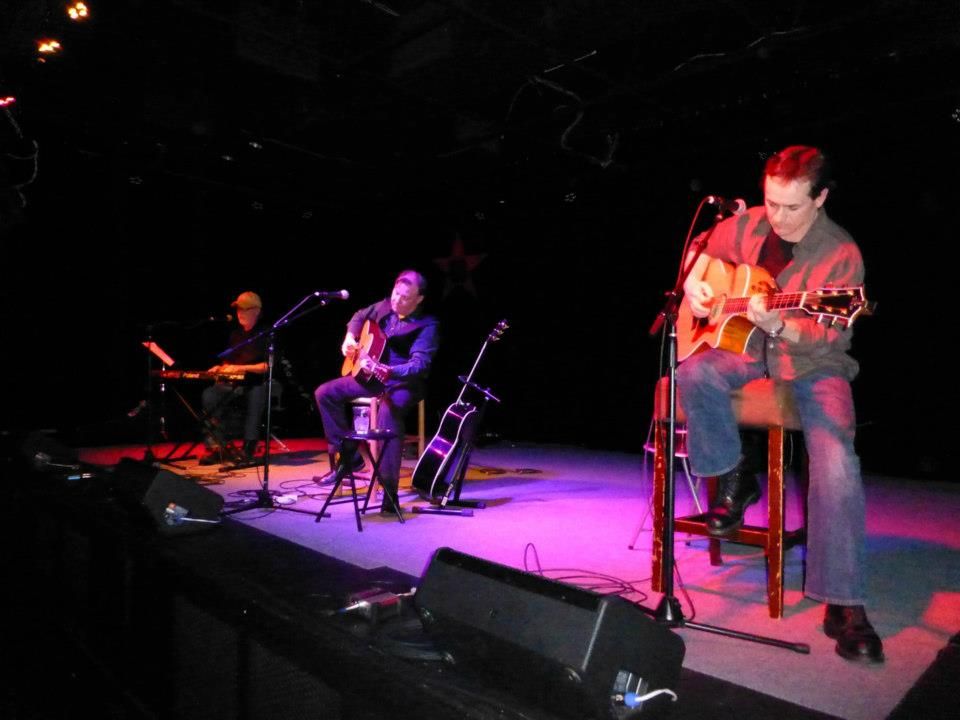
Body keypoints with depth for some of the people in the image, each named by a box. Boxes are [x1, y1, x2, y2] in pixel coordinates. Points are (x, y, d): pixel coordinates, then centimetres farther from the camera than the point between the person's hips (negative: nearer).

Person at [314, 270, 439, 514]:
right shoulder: (385, 306, 1)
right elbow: (360, 316, 23)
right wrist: (350, 337, 3)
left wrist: (387, 371, -48)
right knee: (324, 393, 0)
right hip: (372, 376, 8)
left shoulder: (427, 326, -19)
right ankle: (348, 455, 9)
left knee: (388, 411, -39)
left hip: (404, 383, -7)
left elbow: (419, 364, -31)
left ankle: (390, 491, -35)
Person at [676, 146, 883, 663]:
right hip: (747, 351, 4)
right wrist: (694, 283, -1)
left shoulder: (841, 254, -12)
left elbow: (831, 338, -19)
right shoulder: (746, 226, 1)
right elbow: (701, 253, 20)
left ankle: (843, 605, -15)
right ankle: (734, 480, -6)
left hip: (813, 367, -3)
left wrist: (778, 326, -38)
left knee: (837, 464, -27)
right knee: (694, 374, -31)